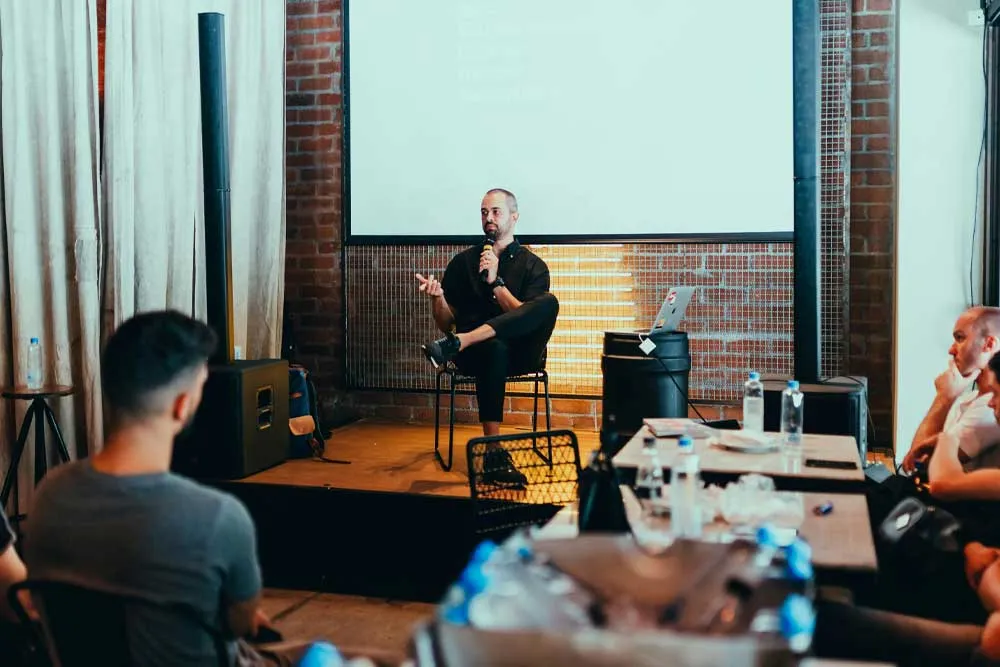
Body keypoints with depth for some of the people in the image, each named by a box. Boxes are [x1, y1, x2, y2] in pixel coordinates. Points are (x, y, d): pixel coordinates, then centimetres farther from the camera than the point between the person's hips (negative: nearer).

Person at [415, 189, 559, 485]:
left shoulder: (533, 265, 11)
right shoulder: (462, 262, 15)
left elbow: (525, 318, -4)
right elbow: (447, 325, 12)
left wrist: (495, 281, -10)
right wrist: (437, 298, -8)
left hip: (519, 353, 0)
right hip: (475, 352, 0)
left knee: (548, 303, -30)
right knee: (494, 349, -39)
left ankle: (456, 345, -37)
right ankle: (494, 455, -38)